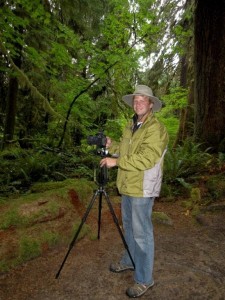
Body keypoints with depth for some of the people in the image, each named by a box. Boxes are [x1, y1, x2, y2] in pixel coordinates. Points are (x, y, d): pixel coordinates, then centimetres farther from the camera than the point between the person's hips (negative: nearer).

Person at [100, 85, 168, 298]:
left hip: (142, 190, -8)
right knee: (128, 227, 21)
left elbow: (147, 159, -26)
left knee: (141, 233, 1)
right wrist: (111, 146, 1)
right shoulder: (130, 126, 12)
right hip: (127, 186, 9)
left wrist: (116, 162, -24)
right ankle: (129, 261, 41)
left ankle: (144, 279, 17)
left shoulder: (156, 129, -15)